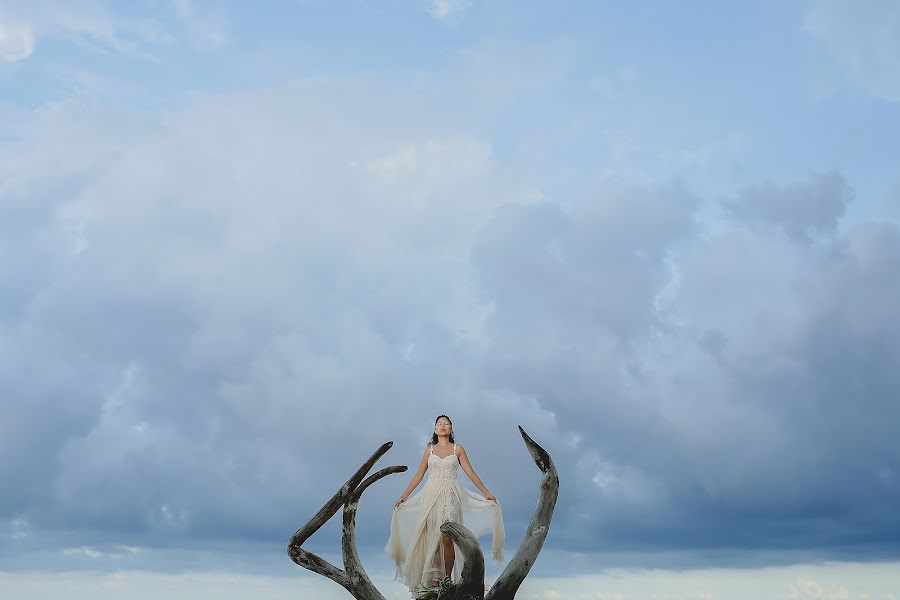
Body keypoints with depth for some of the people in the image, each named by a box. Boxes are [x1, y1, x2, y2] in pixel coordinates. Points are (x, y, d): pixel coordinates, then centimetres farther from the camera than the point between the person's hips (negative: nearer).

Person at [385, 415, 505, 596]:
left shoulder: (458, 449, 9)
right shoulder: (429, 449, 13)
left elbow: (471, 473, 8)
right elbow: (419, 475, 16)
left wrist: (486, 493, 3)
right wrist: (404, 496, 13)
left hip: (450, 495, -2)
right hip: (431, 494, 2)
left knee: (447, 538, -14)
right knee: (432, 538, -2)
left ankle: (447, 579, -5)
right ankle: (433, 578, 4)